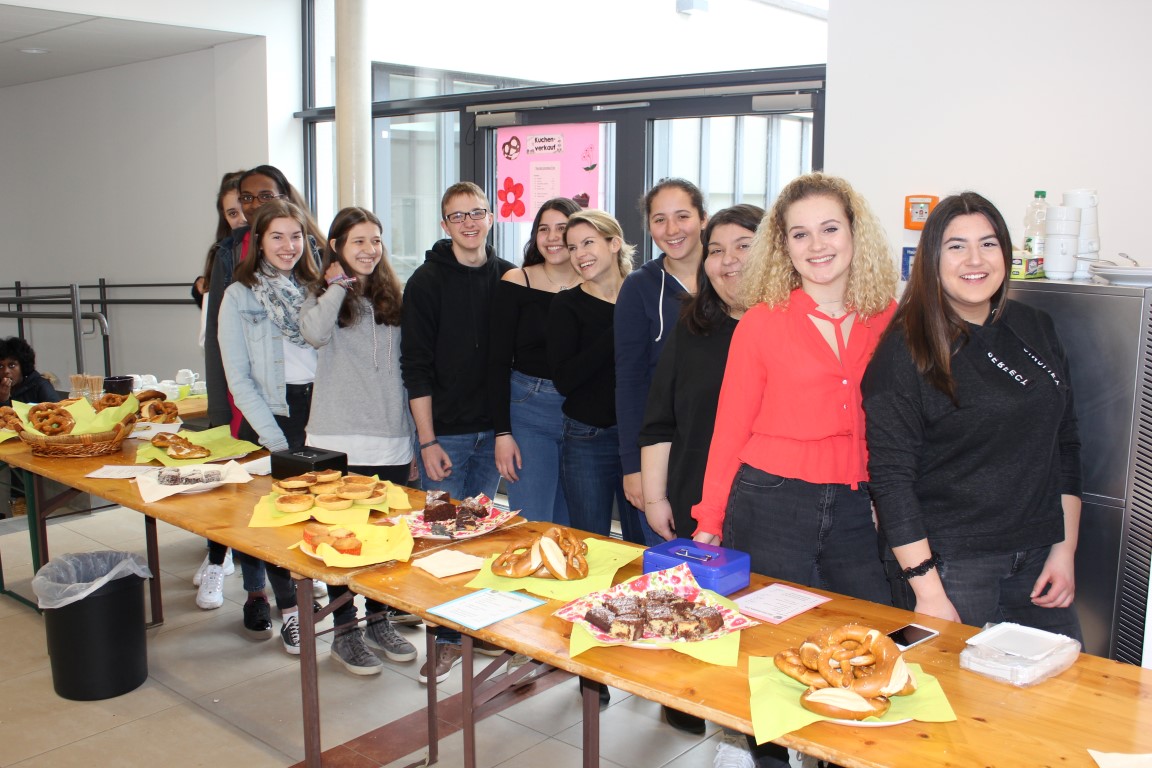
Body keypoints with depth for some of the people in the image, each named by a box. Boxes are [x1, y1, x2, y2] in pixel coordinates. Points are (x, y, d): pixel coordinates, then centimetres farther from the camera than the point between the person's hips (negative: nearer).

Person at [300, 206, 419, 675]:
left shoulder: (392, 297, 13)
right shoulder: (322, 295, 1)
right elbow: (315, 333, -24)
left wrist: (415, 431, 12)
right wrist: (338, 284, -11)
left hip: (392, 438, 4)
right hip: (339, 439, -4)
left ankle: (379, 621, 27)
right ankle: (345, 632, 16)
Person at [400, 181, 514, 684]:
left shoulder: (508, 278, 6)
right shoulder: (427, 282, -4)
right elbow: (416, 367, -7)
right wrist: (427, 441, -11)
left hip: (492, 429, 3)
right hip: (445, 432, -3)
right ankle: (447, 639, 12)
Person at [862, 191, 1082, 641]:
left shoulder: (1037, 330, 7)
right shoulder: (905, 349, -10)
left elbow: (1065, 446, 13)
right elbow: (890, 478, -13)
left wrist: (1065, 549, 7)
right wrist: (927, 591, -16)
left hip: (1037, 562, 5)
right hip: (948, 565, -5)